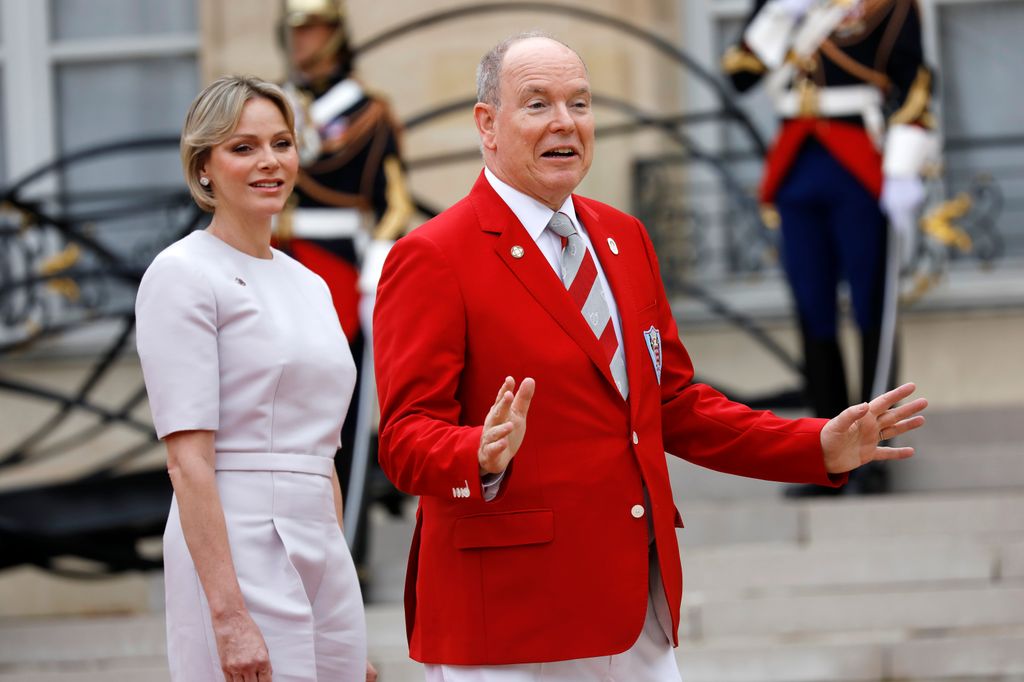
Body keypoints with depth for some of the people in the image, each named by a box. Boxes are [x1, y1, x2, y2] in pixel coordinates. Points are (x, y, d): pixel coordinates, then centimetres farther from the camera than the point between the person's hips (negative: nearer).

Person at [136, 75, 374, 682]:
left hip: (325, 560, 7)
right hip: (239, 557, -7)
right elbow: (188, 458, -13)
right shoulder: (185, 274, -5)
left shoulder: (309, 285, 17)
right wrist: (229, 615, -20)